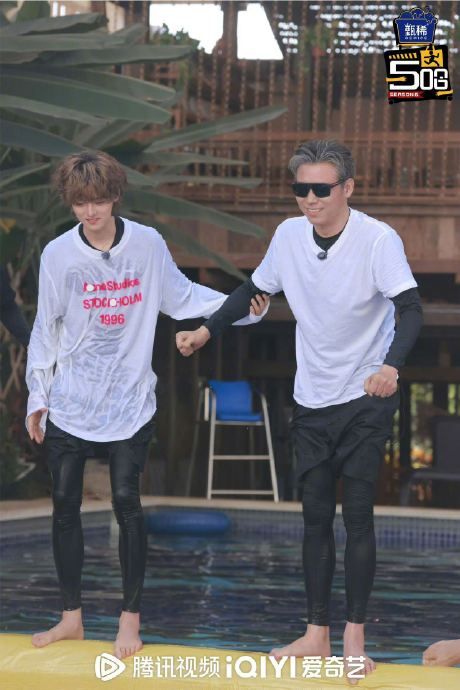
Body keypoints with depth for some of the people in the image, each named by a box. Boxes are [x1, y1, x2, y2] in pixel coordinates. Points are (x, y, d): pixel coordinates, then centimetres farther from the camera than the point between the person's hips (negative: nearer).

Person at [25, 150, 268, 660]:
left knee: (126, 502, -5)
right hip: (70, 403, 1)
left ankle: (130, 618, 8)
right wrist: (36, 397, 7)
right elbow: (45, 330, 5)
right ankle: (71, 617, 19)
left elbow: (182, 297, 9)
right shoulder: (58, 255, -3)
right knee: (65, 505, 6)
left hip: (130, 403, -1)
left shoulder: (147, 245, -4)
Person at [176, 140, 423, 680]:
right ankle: (316, 634, 15)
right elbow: (255, 289, 14)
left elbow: (410, 309, -25)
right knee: (315, 515, 8)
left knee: (357, 513, -5)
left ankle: (354, 635, 4)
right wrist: (207, 330, 8)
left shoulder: (378, 239, -18)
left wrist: (391, 365, -41)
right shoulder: (288, 235, -3)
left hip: (365, 400, -5)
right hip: (311, 401, 5)